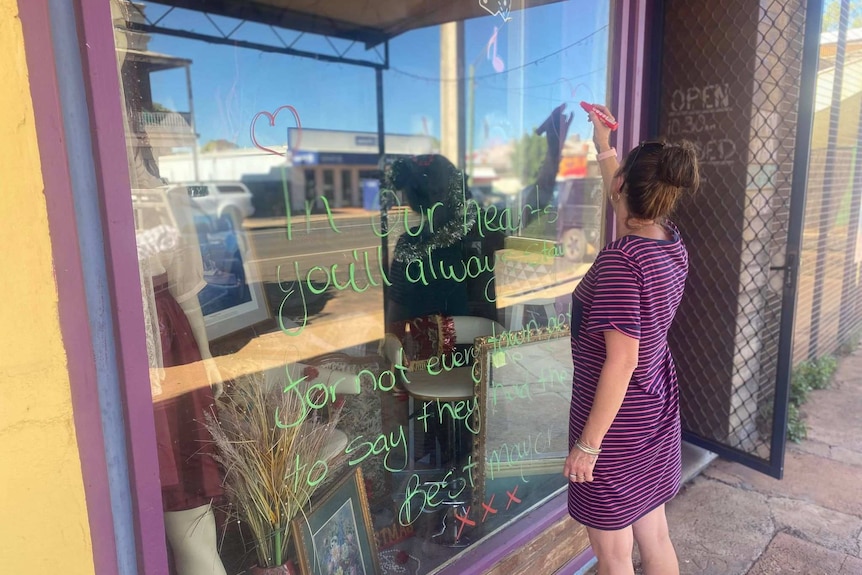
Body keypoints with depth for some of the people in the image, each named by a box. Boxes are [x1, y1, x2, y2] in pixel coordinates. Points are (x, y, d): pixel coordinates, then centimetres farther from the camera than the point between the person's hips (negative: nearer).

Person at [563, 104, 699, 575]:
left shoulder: (620, 261, -26)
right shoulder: (672, 243, -1)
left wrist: (587, 444, -20)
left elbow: (621, 361, -27)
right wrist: (603, 147, 29)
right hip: (656, 411, 8)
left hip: (616, 420, -8)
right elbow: (627, 204, 20)